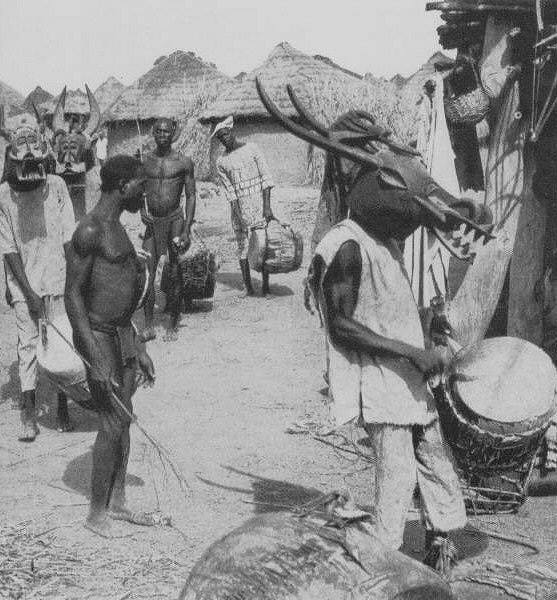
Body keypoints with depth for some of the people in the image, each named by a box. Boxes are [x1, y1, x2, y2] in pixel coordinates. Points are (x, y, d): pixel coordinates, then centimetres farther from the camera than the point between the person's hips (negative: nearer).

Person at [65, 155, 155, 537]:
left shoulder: (117, 228, 15)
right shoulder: (90, 232, -15)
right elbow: (73, 295, -18)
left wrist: (138, 349, 21)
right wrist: (97, 360, -21)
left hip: (122, 333, 9)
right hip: (98, 335, -9)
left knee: (124, 420, 13)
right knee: (112, 424, -6)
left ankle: (117, 501, 25)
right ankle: (97, 513, 7)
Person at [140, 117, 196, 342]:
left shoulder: (184, 162, -1)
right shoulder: (145, 161, 7)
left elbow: (191, 196, -1)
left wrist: (187, 229, -8)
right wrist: (142, 211, -6)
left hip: (175, 220, -2)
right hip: (152, 222, 2)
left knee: (175, 275, 3)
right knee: (147, 274, -4)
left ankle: (173, 325, 14)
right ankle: (148, 326, 2)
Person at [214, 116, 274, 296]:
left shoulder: (251, 149, 0)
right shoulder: (222, 163, 3)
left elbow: (265, 178, -3)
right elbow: (229, 192, -1)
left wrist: (267, 206, -11)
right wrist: (238, 217, -12)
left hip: (259, 202, -1)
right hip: (240, 208, 1)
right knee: (243, 247, 4)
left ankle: (265, 286, 5)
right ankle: (248, 287, 12)